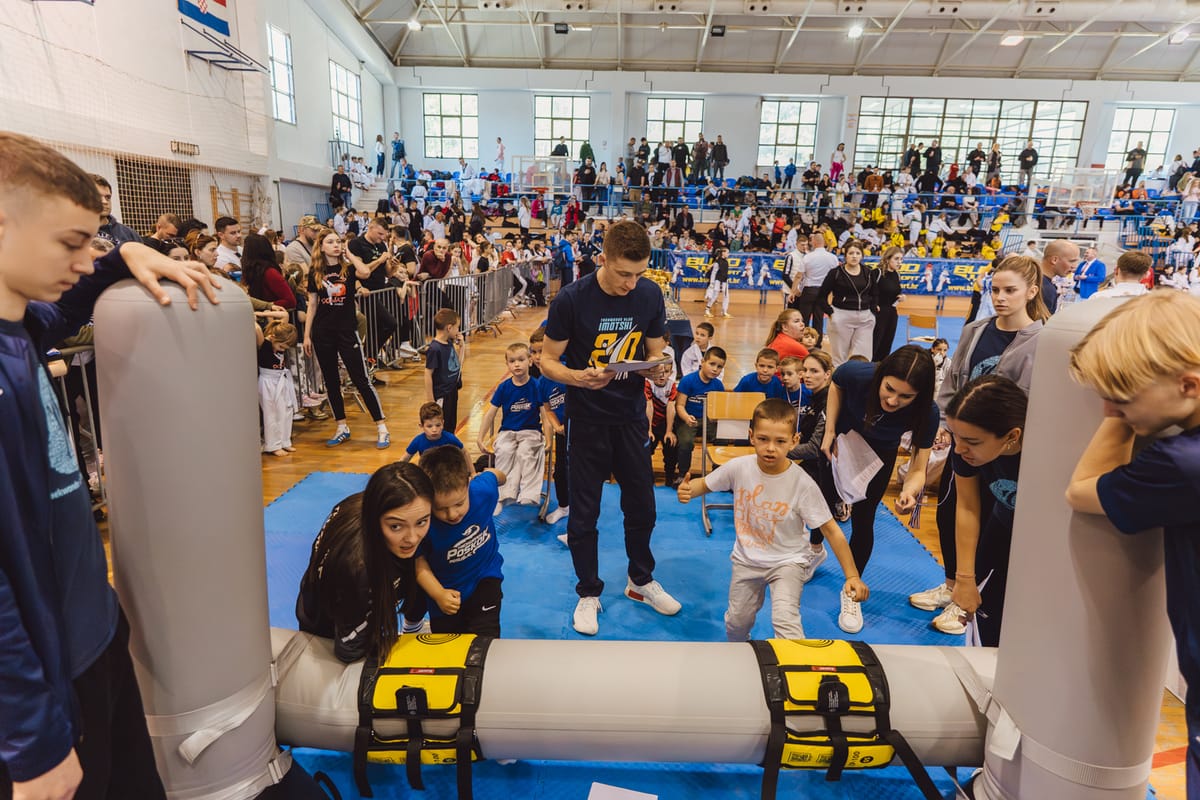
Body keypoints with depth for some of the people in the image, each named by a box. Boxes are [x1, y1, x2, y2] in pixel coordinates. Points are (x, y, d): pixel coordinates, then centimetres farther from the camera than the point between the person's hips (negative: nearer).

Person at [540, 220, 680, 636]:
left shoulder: (650, 294, -6)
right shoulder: (571, 299, -17)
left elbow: (654, 351, 6)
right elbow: (548, 360, -10)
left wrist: (656, 366, -17)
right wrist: (577, 377, -30)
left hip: (631, 416, 4)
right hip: (587, 419, -3)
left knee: (642, 505, 14)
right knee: (584, 512, 7)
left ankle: (641, 580, 38)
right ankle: (588, 593, 27)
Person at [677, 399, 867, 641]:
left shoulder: (803, 484, -23)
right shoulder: (738, 467, -17)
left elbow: (831, 530, -17)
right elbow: (705, 483, -1)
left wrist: (852, 576, -22)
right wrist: (688, 490, -25)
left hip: (788, 560, -3)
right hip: (746, 558, 3)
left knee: (785, 619, -26)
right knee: (736, 623, 15)